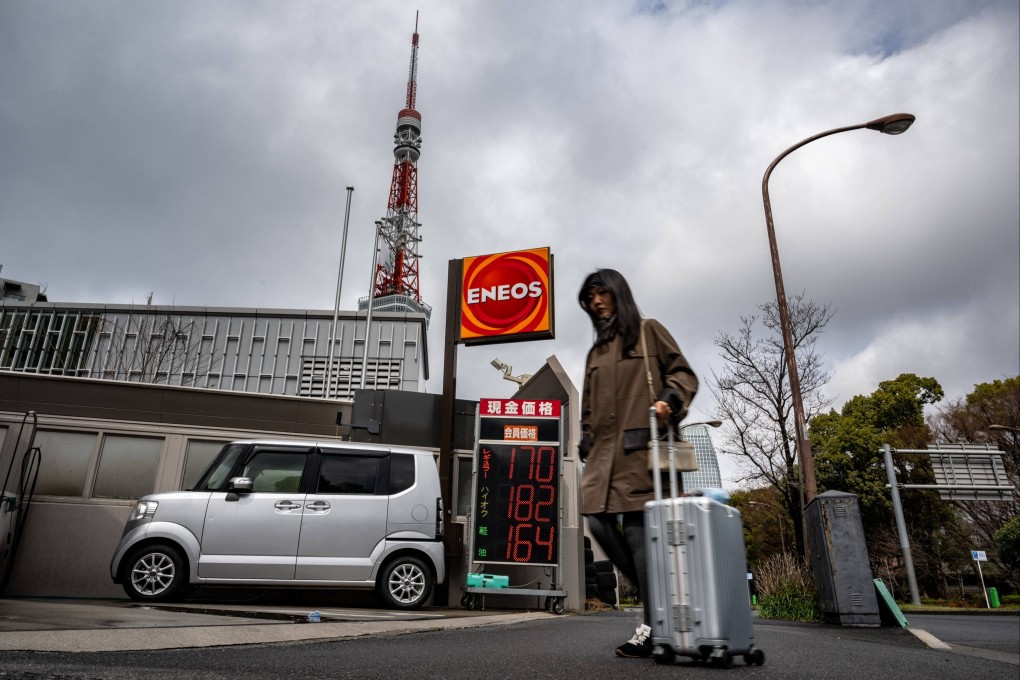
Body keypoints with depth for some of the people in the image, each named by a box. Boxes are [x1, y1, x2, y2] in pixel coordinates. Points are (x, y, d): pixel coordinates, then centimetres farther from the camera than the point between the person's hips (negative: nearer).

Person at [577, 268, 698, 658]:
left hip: (640, 446, -6)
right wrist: (586, 443, 16)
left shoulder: (648, 331, 10)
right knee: (599, 522, -7)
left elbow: (683, 374, 4)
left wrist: (669, 400, -15)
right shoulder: (595, 352, 25)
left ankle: (653, 626, -5)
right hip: (604, 451, 6)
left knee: (638, 528, -11)